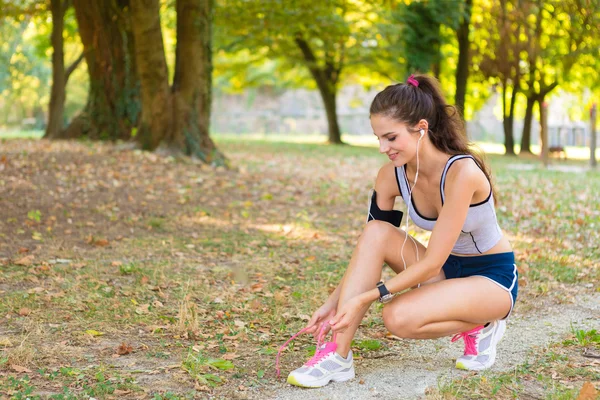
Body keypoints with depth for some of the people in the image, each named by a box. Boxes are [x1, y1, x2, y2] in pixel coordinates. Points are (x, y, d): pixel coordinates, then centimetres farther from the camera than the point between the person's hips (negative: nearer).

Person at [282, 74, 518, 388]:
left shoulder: (461, 172, -29)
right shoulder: (392, 176, -10)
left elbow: (432, 263, -30)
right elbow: (368, 250, -1)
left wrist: (363, 298, -32)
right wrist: (333, 302, -11)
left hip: (493, 279, -6)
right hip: (446, 270, 7)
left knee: (399, 317, -31)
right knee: (376, 232, -20)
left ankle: (478, 328, -2)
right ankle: (338, 356, -22)